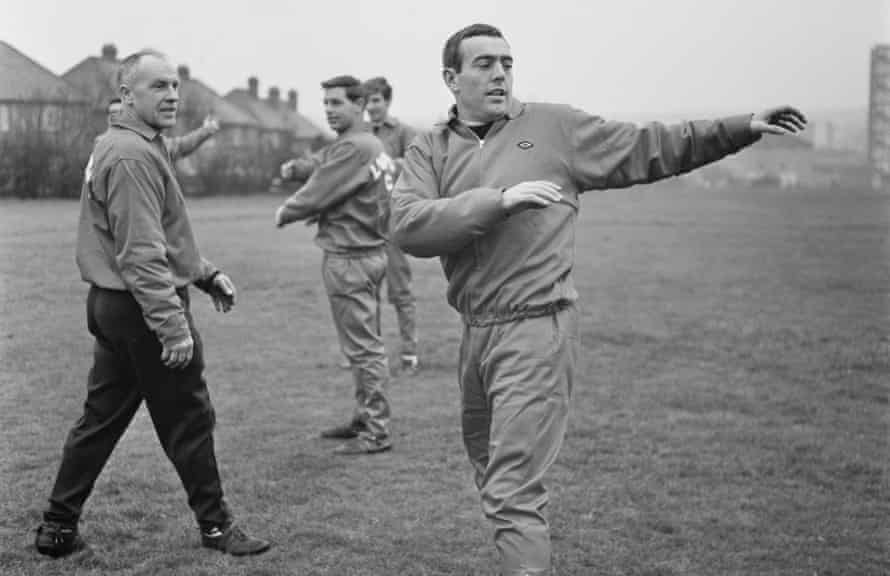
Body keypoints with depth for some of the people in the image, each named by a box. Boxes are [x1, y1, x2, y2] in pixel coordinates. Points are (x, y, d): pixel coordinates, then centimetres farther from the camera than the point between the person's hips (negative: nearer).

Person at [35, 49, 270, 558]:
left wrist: (206, 273, 18)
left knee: (101, 419, 15)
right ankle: (216, 526, 15)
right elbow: (140, 254, -24)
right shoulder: (132, 156, -18)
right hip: (143, 308, -10)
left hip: (112, 306, 10)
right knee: (189, 422, 3)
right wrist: (173, 325, -25)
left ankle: (59, 527, 21)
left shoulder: (135, 147, 15)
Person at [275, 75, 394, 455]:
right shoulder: (373, 146, 14)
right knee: (365, 344, 16)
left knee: (363, 347, -5)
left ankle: (376, 432, 0)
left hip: (350, 258, -10)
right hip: (367, 251, 10)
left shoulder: (353, 148, -18)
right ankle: (366, 419, 26)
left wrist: (285, 212, 1)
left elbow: (315, 196, -16)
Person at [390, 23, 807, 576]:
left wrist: (742, 126, 2)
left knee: (513, 493, -9)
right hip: (476, 332, 5)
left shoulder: (554, 126, 1)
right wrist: (500, 200, -21)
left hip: (537, 330, -5)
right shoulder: (429, 151, 6)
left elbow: (648, 149, 6)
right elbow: (409, 226, -12)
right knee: (492, 476, 20)